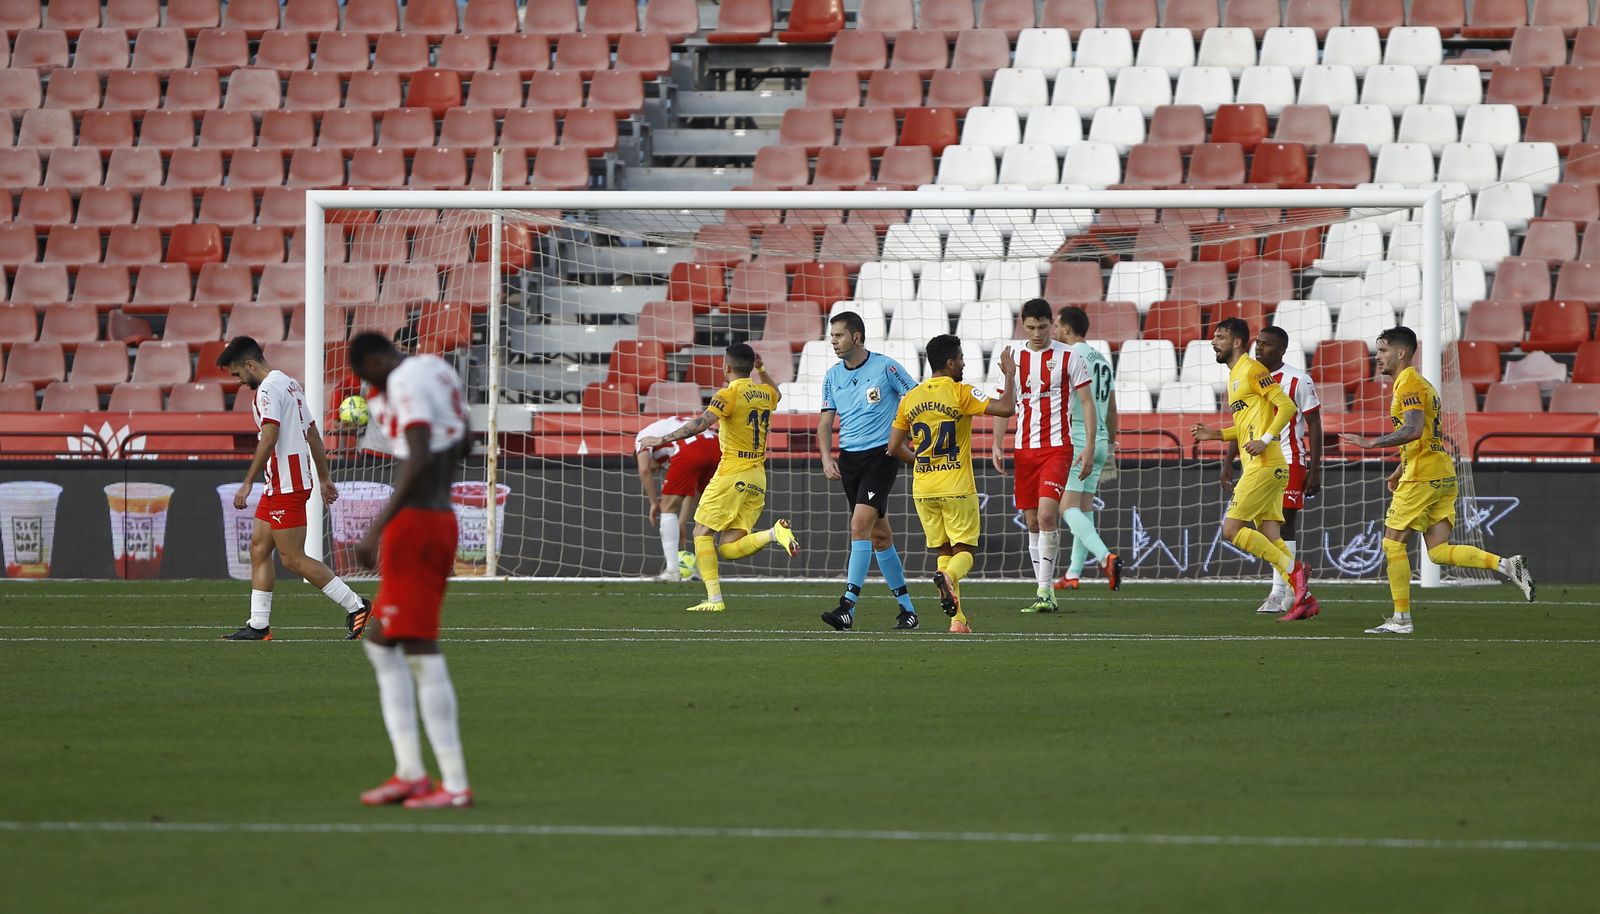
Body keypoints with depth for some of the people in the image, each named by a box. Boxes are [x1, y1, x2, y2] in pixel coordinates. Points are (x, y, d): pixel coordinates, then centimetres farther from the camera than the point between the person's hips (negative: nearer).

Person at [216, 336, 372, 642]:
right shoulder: (290, 384, 18)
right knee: (259, 549, 11)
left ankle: (356, 607, -7)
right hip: (279, 486, 11)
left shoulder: (268, 390, -13)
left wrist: (248, 483, -24)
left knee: (293, 559, -8)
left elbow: (269, 437, -24)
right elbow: (313, 434, 22)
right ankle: (259, 626, 11)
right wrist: (324, 479, 26)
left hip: (286, 486, -11)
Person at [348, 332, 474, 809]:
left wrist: (376, 530, -27)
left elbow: (418, 462, -25)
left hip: (413, 520, -10)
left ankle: (455, 785, -7)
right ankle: (409, 771, 11)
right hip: (444, 518, 10)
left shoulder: (404, 381, -13)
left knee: (422, 651, -7)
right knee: (382, 643, 17)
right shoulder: (440, 371, 14)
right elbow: (463, 443, 30)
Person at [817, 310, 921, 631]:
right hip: (849, 458, 6)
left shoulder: (885, 367, -7)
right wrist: (826, 457, -4)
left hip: (881, 453, -6)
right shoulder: (832, 376, 9)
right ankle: (906, 608, 16)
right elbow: (825, 422, 11)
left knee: (860, 524, -19)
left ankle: (848, 606, -22)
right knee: (879, 533, 8)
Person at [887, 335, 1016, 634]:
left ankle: (958, 620, 3)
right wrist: (1010, 374, -2)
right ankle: (948, 577, -31)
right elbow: (1006, 407, -17)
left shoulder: (910, 398, 5)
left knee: (943, 551, 12)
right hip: (957, 489, -4)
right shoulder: (960, 393, -10)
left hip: (923, 490, 4)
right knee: (964, 551, 4)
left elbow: (894, 446, 9)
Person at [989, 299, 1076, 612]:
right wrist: (997, 444, 4)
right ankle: (1045, 592, 13)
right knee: (1032, 521, 5)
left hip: (1057, 446, -4)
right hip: (1023, 448, 4)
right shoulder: (1013, 358, 8)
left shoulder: (1067, 357, -2)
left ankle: (1044, 589, -14)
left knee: (1047, 515, -18)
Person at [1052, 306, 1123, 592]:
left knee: (1069, 507, -13)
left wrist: (1089, 447, -24)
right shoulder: (1101, 359, 15)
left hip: (1078, 440, -9)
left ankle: (1106, 557, -30)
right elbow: (1112, 409, 20)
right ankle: (1074, 573, 20)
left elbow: (1088, 403, -20)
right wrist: (1110, 445, 28)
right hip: (1100, 442, 9)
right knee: (1084, 507, 14)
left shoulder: (1075, 357, -12)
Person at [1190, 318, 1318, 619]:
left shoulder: (1252, 370, -8)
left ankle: (1293, 569, -9)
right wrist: (1216, 434, 16)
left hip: (1263, 466, -10)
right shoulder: (1235, 375, 21)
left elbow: (1286, 406, -15)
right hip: (1266, 468, 10)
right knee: (1270, 539, 5)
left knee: (1231, 529, -10)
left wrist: (1265, 441, -21)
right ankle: (1305, 598, 2)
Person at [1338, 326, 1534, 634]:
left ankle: (1401, 619, 1)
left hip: (1423, 477, -10)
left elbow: (1413, 430, -25)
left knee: (1393, 542, -1)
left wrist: (1371, 443, -22)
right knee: (1438, 551, 4)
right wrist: (1399, 472, 30)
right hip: (1443, 473, 10)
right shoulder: (1416, 383, 21)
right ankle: (1506, 565, -8)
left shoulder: (1409, 383, -11)